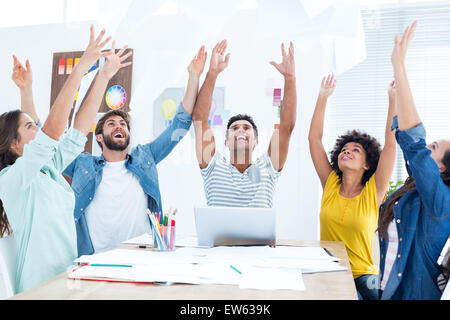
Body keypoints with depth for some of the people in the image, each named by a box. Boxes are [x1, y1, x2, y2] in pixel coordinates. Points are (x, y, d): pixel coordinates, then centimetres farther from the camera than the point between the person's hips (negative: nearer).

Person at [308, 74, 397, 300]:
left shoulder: (373, 192, -2)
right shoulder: (330, 185, 4)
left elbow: (390, 144, -9)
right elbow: (314, 138, 2)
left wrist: (393, 98, -10)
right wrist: (323, 97, 1)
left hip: (362, 275, 0)